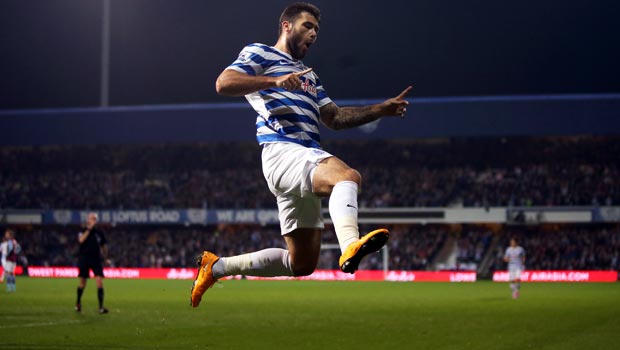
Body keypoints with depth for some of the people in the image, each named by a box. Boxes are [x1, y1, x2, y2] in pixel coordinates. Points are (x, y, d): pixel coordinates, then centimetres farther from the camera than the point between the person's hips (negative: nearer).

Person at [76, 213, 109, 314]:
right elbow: (81, 240, -22)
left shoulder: (99, 232, 7)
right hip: (84, 259, -1)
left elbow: (104, 245, 17)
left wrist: (105, 257, 17)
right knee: (82, 283, 7)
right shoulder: (83, 231, -1)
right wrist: (88, 229, -19)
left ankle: (101, 307, -13)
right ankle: (78, 303, 33)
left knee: (99, 282, -13)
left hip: (96, 259, 1)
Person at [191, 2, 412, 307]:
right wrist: (274, 81, -19)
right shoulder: (259, 53, 11)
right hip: (282, 151, -9)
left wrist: (382, 109, 23)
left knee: (302, 263, 6)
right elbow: (223, 83, -6)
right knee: (347, 175, -37)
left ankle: (218, 266, 18)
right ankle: (350, 244, -62)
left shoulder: (309, 76, 35)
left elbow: (335, 117, 34)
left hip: (306, 156, 9)